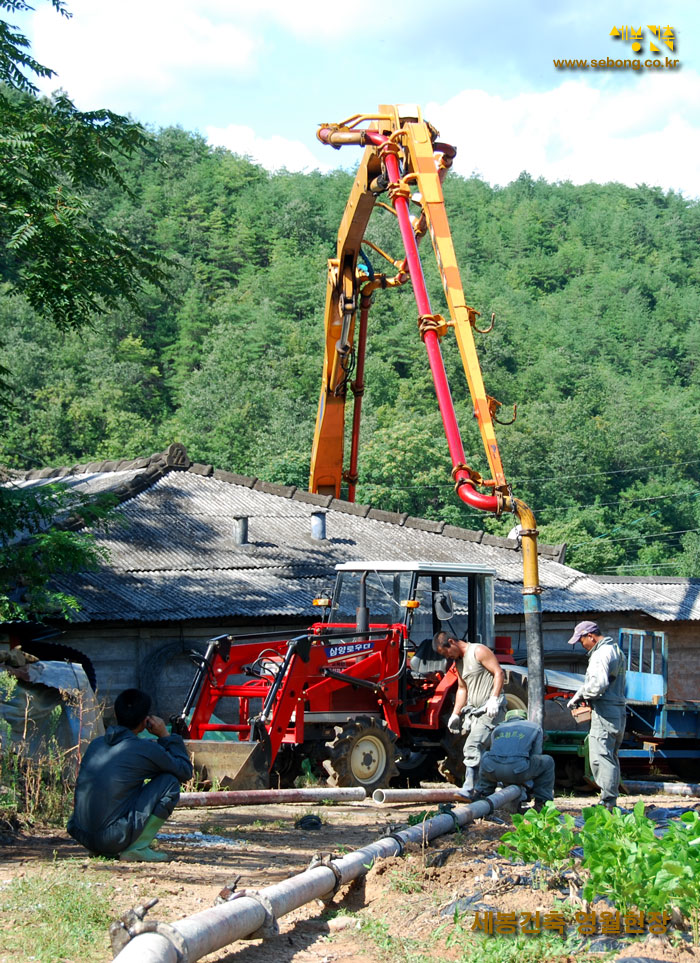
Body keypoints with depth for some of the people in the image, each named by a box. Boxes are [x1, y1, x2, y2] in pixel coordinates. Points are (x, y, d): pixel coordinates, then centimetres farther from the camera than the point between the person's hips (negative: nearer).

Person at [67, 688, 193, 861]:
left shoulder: (96, 743, 12)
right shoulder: (145, 749, -7)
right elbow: (185, 771, 8)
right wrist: (165, 736, 14)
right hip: (113, 839, -7)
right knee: (170, 782, 4)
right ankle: (138, 848, -3)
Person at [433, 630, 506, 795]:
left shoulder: (479, 651, -7)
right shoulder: (458, 661, 18)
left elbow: (499, 673, -12)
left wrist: (493, 699, -21)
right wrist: (455, 714, 13)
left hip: (491, 709, -9)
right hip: (474, 710, 9)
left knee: (472, 748, -17)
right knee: (479, 751, 6)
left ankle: (469, 789, -18)